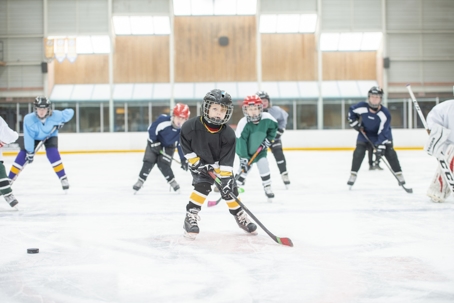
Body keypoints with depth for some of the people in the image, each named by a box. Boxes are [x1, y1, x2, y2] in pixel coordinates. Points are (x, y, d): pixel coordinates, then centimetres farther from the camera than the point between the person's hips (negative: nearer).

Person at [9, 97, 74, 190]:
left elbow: (70, 112, -18)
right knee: (23, 154, -10)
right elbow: (29, 137, -29)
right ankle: (9, 179, 1)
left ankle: (63, 178, -13)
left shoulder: (55, 115, -33)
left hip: (50, 136, 0)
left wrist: (62, 122, -21)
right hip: (34, 137, 0)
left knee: (53, 154, -24)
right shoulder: (29, 119, -35)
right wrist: (30, 152, -27)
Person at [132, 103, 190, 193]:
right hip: (155, 143, 0)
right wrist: (154, 142, -19)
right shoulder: (163, 120, -33)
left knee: (163, 164, -15)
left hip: (168, 147, 0)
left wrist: (183, 159, -15)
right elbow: (151, 129, -20)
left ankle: (172, 182, 1)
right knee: (148, 161, -9)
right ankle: (140, 181, 2)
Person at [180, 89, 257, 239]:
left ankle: (240, 216, 22)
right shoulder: (192, 126, -26)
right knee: (202, 186, -23)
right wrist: (195, 162, -15)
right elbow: (185, 143, -10)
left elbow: (226, 160, -22)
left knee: (229, 189, 1)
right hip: (199, 163, -2)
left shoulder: (228, 134, -23)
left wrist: (226, 179, -27)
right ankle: (190, 217, -16)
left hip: (220, 165, 2)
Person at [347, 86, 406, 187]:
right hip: (365, 132, 2)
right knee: (359, 151, -13)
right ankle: (353, 175, -3)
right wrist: (354, 122, -11)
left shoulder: (385, 113, -31)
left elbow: (383, 132, -33)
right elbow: (351, 110, -2)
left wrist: (380, 147, -38)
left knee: (389, 152, -10)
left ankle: (399, 174, 3)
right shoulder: (361, 107, -27)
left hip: (382, 133, -1)